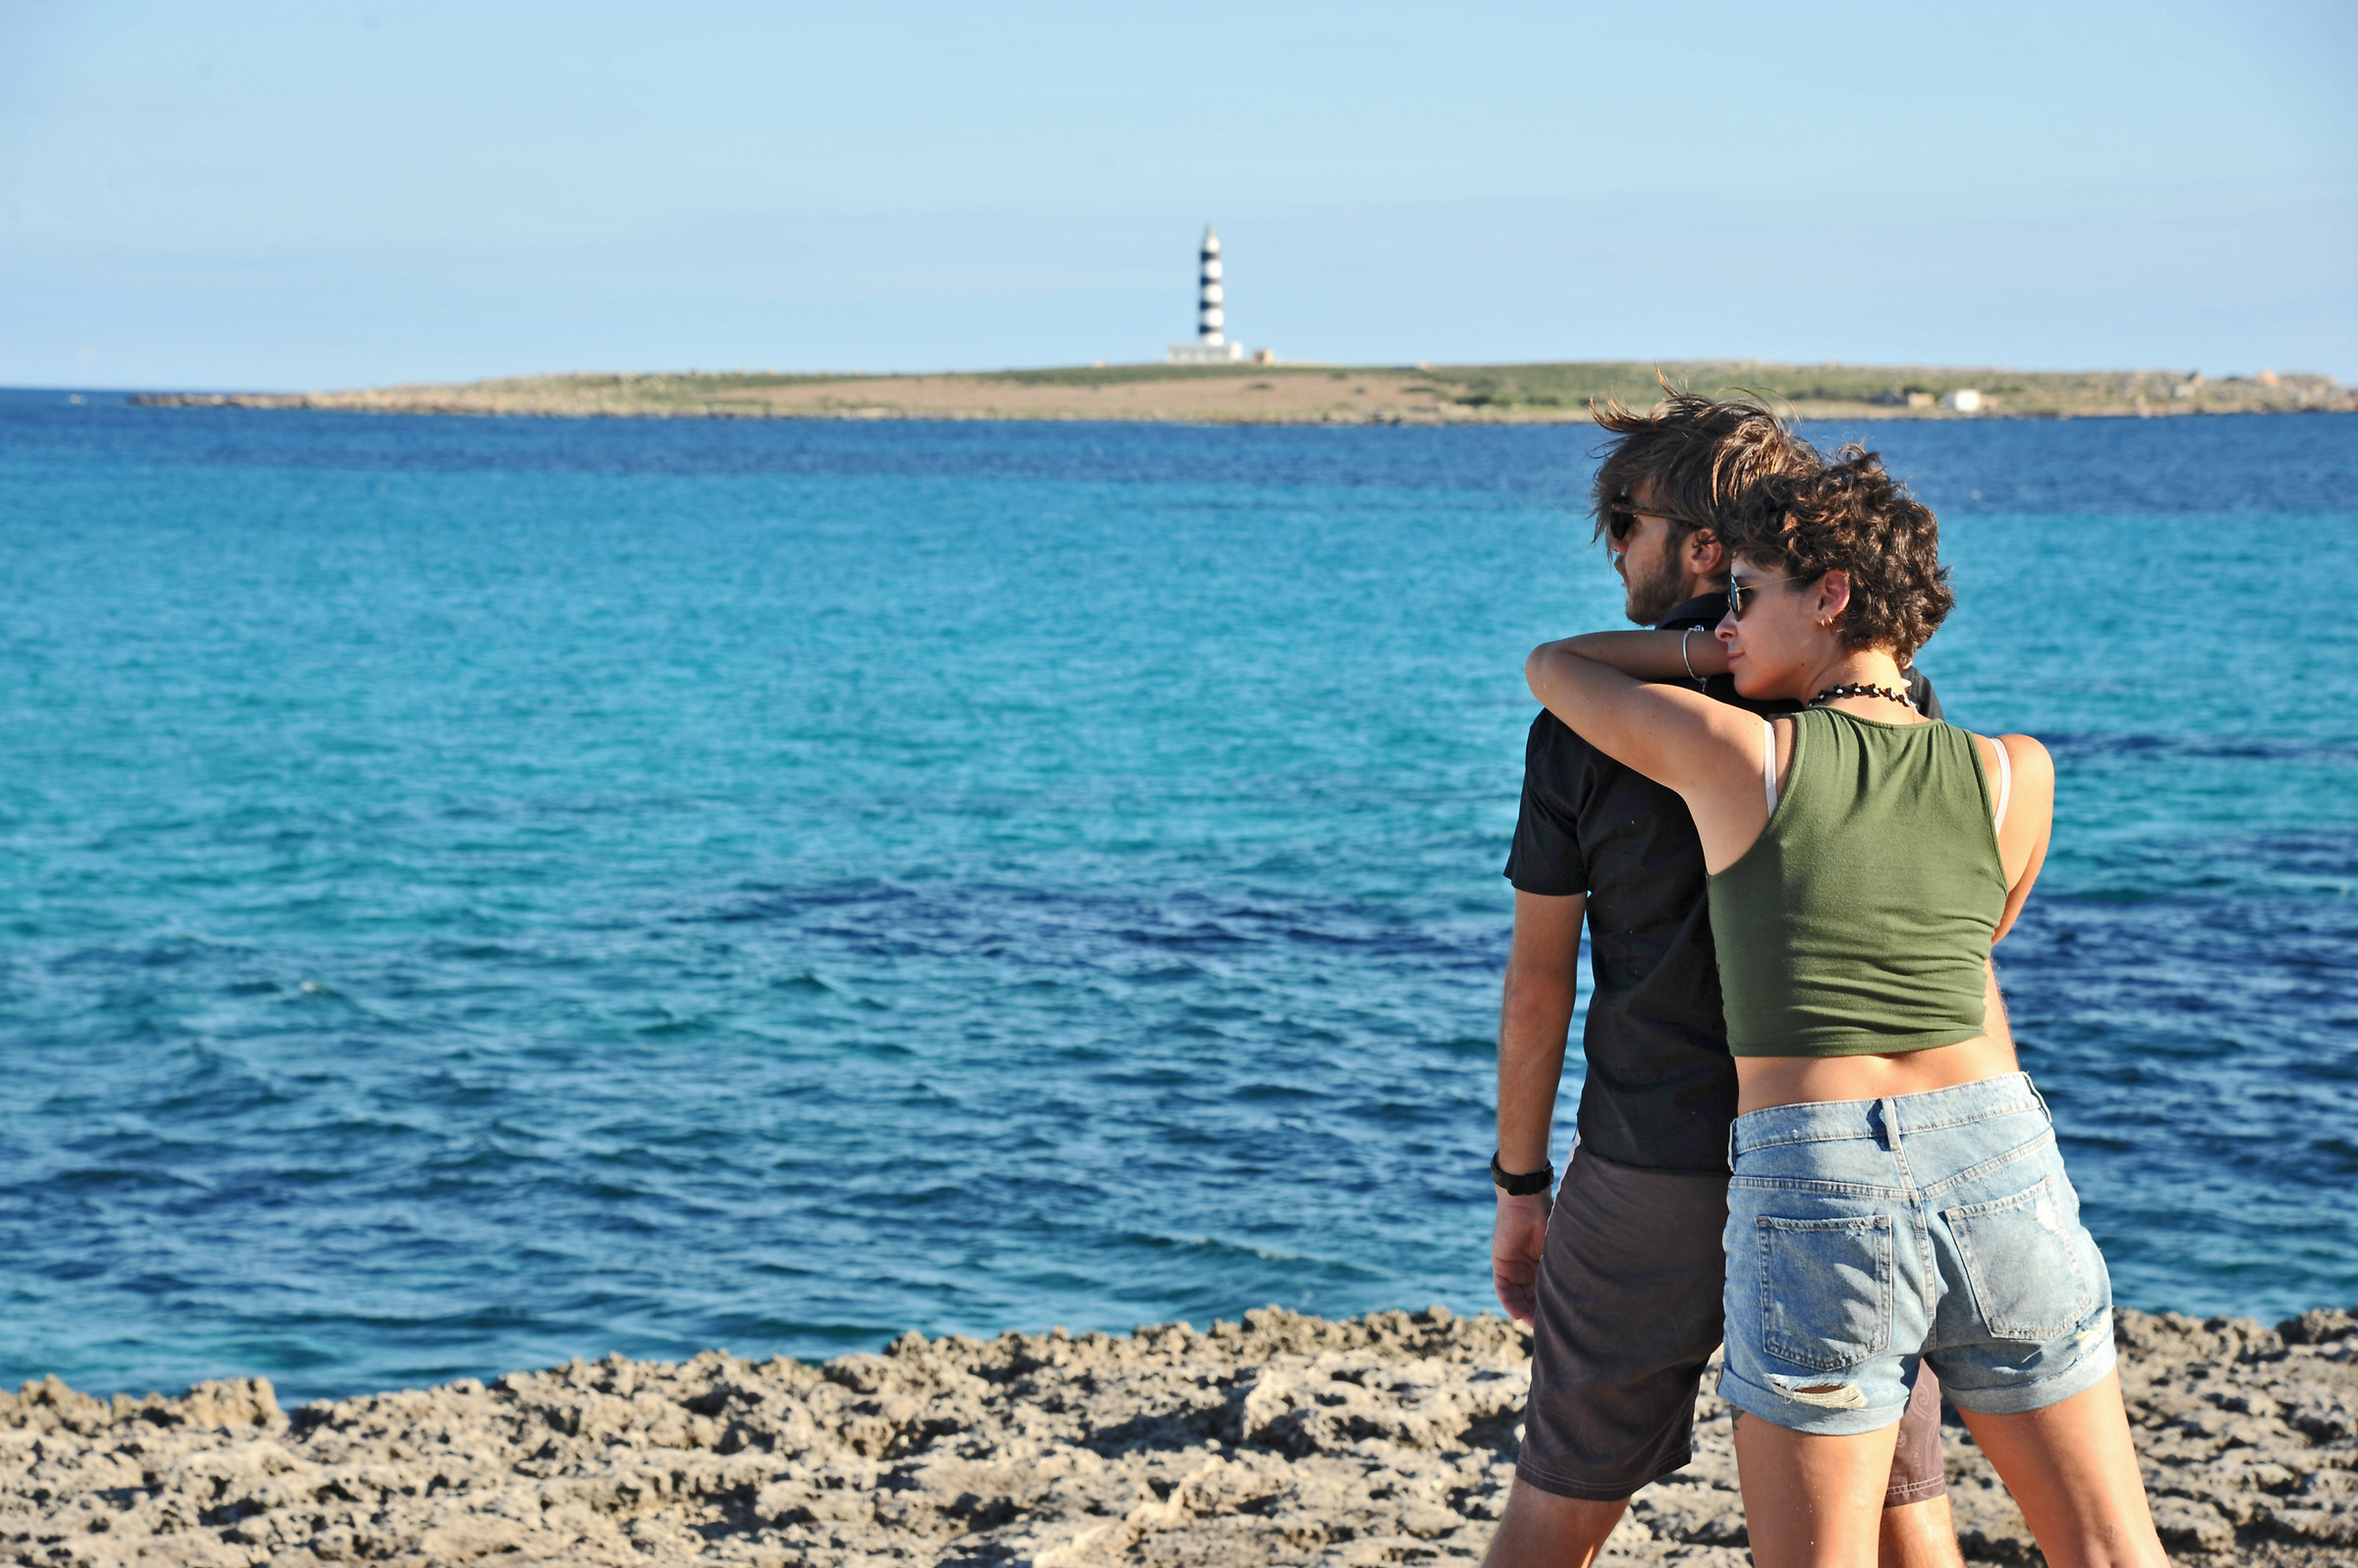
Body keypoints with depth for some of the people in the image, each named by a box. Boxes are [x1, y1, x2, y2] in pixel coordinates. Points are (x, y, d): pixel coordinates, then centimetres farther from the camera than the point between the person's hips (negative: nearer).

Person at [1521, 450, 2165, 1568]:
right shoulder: (2018, 775, 4)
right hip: (2001, 1176, 3)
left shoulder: (1733, 752, -4)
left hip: (1815, 1204, -3)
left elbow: (1551, 666, 14)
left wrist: (1726, 655, 19)